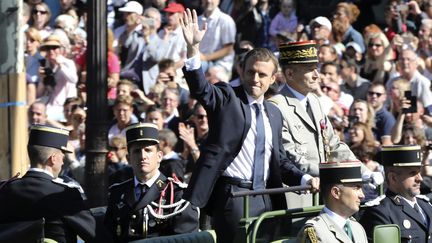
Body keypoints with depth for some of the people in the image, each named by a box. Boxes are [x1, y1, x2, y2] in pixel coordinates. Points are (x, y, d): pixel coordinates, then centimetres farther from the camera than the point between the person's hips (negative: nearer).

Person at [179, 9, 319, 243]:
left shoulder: (274, 113, 18)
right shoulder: (226, 98, 1)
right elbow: (200, 88, -19)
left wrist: (304, 179, 4)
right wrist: (193, 48, -35)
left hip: (266, 198, 6)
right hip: (233, 196, -6)